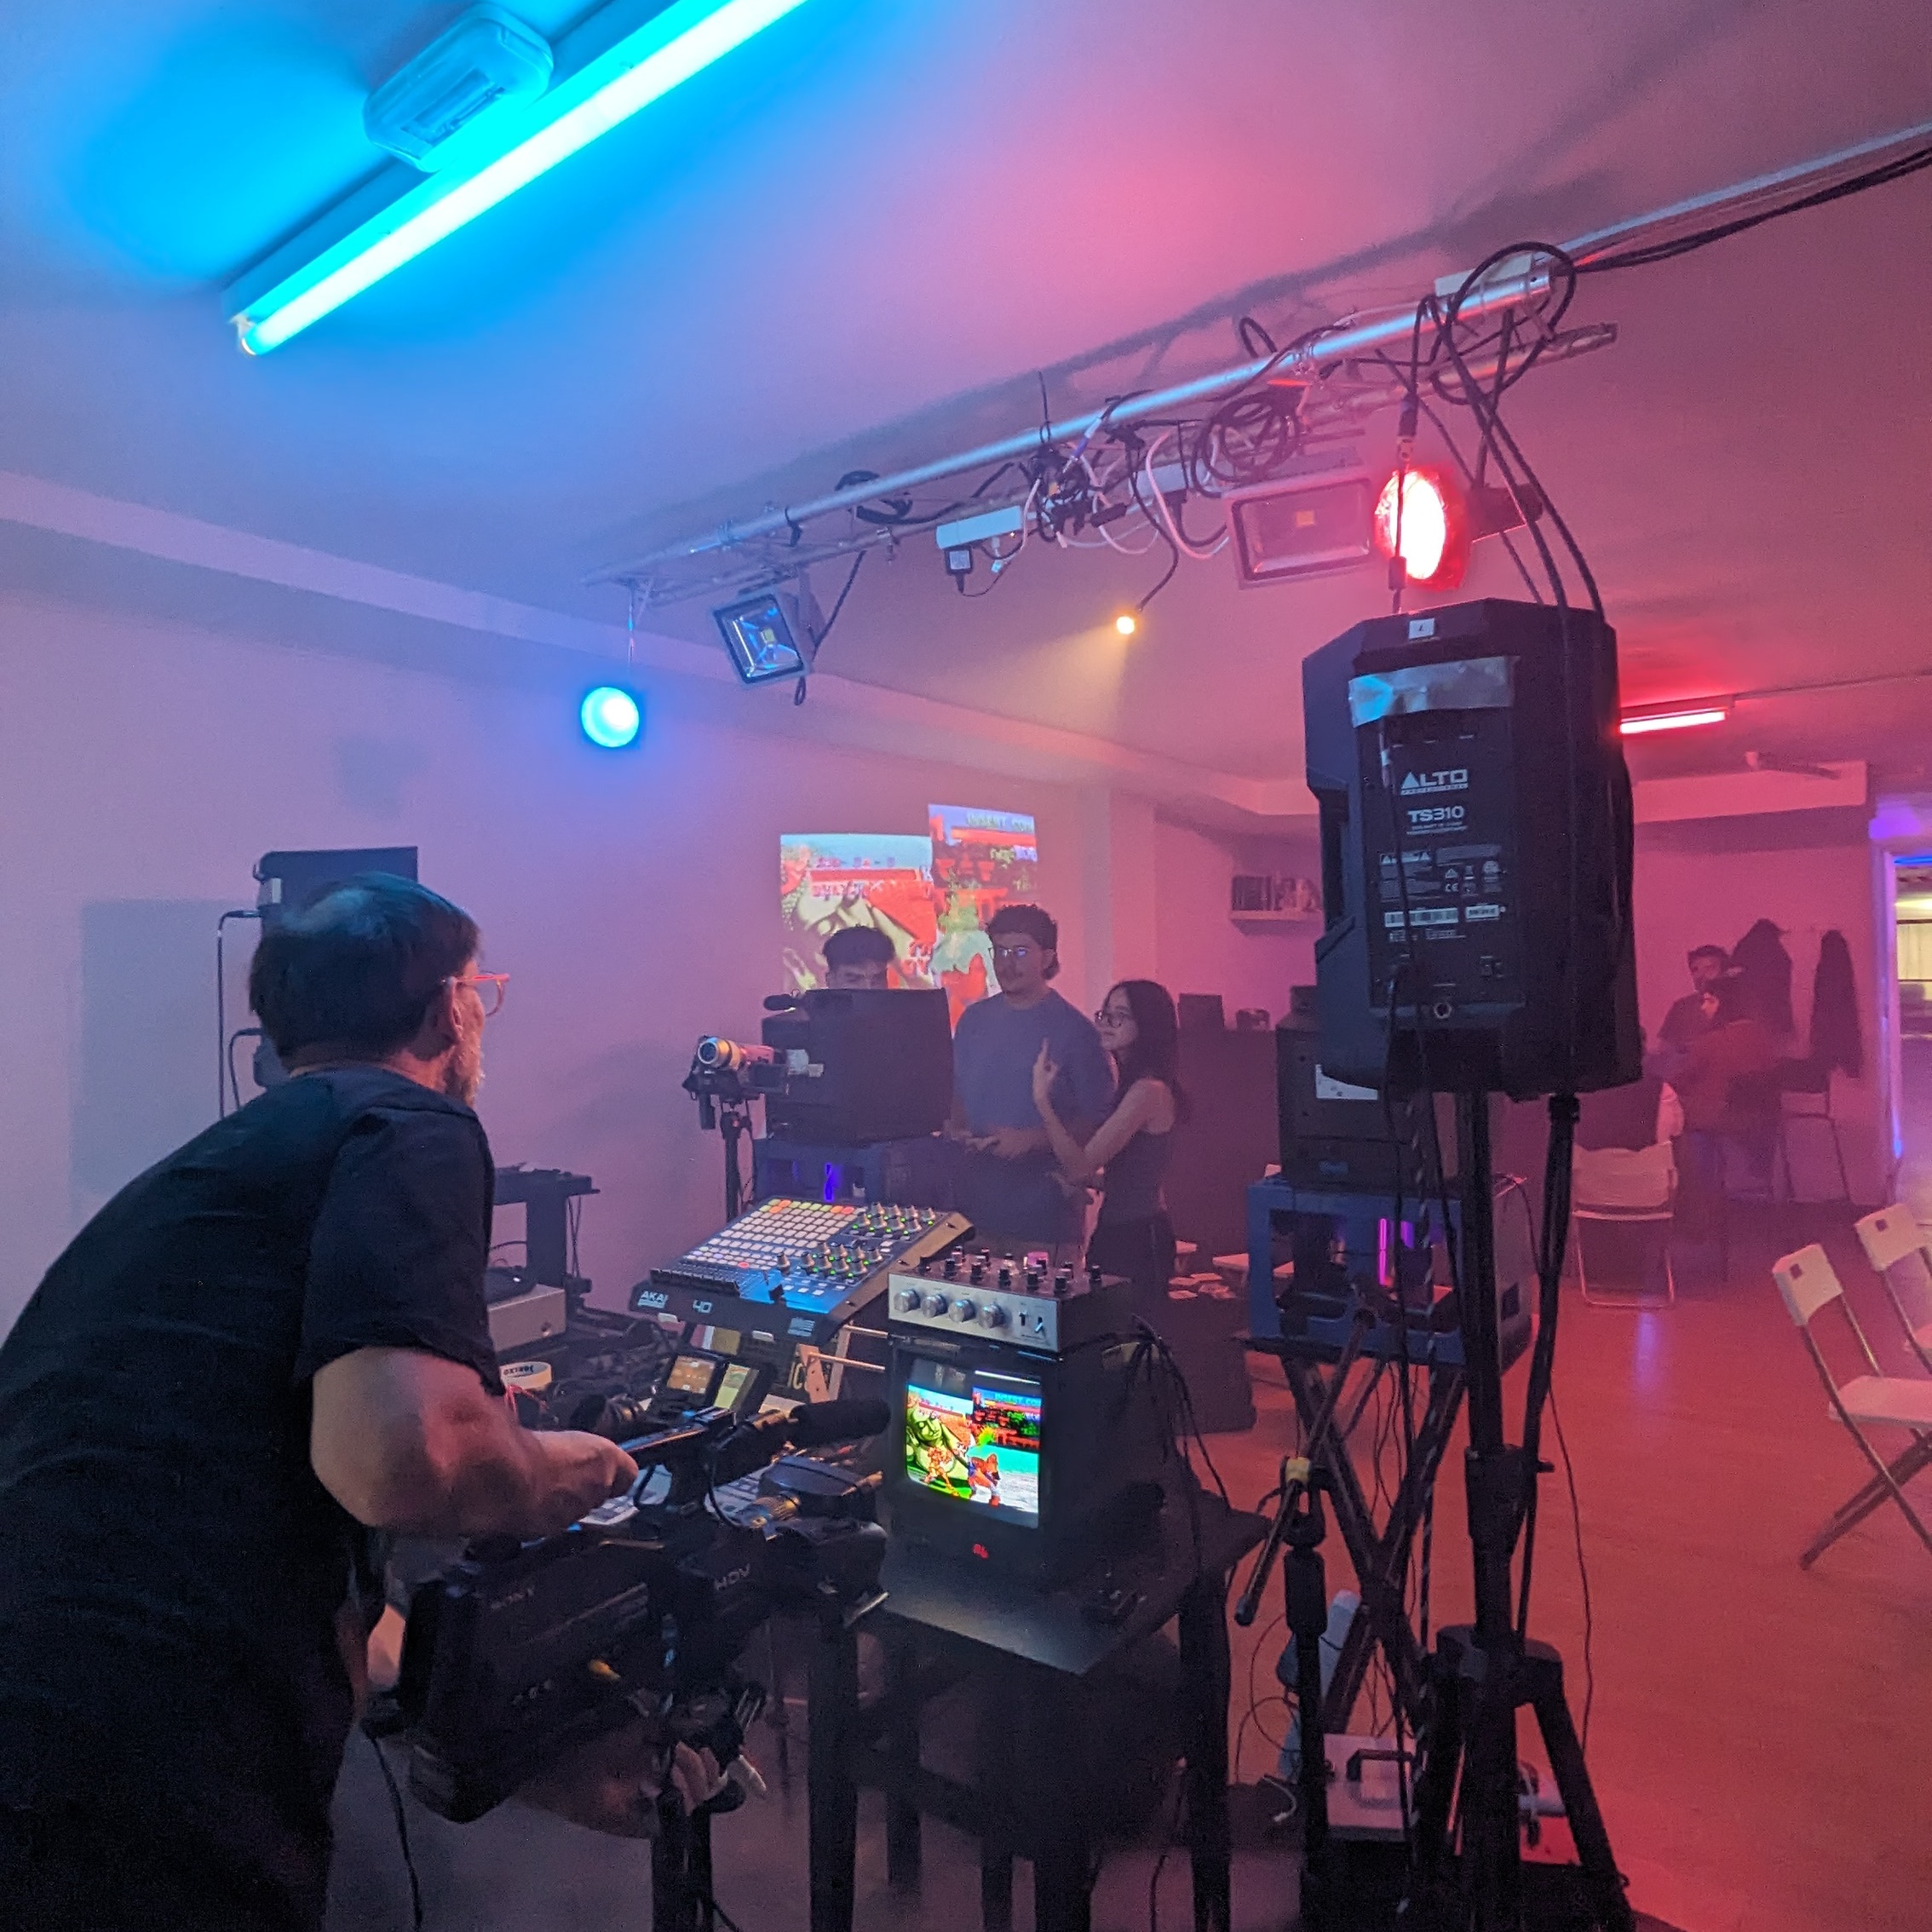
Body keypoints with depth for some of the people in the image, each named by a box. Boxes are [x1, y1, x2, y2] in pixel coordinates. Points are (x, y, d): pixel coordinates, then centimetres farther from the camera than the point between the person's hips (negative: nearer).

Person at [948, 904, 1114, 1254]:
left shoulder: (1074, 1029, -7)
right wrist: (955, 1128, -1)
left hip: (1044, 1188, -4)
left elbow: (1097, 1117, -8)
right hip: (977, 1190, 4)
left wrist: (1031, 1139, -17)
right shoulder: (974, 1020, 9)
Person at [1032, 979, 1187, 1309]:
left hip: (1138, 1236, -10)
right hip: (1116, 1230, 10)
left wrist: (1042, 1100, -22)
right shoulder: (1131, 1083, 10)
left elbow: (1080, 1169, -23)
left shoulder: (1148, 1090, -20)